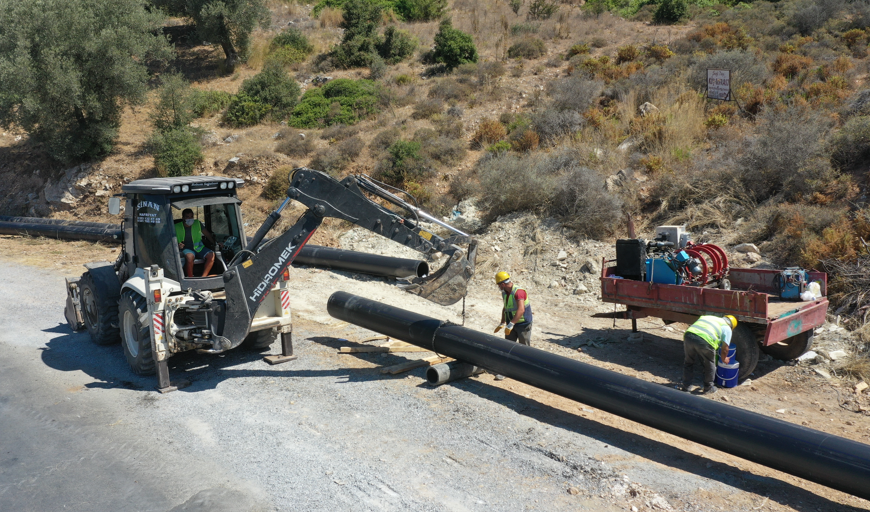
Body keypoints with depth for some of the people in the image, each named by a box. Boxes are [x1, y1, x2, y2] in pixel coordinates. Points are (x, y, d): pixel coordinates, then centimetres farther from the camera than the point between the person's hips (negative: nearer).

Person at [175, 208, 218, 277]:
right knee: (190, 256, -40)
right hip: (186, 249, -3)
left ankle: (203, 277, -27)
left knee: (211, 255, -28)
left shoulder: (198, 224, 7)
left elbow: (208, 235, 9)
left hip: (199, 248, 3)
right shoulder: (177, 227, 0)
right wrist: (178, 245, -16)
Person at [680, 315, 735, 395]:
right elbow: (724, 348, 16)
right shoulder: (727, 328, 20)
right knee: (710, 366, 22)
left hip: (689, 335, 4)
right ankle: (708, 388, 35)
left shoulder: (707, 316, 36)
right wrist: (724, 359, 36)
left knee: (688, 362, 27)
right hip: (705, 341, -4)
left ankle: (685, 386, 33)